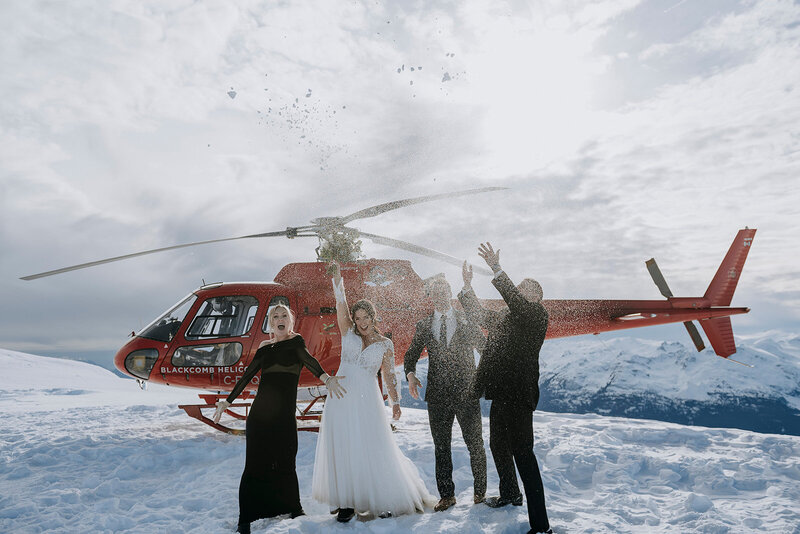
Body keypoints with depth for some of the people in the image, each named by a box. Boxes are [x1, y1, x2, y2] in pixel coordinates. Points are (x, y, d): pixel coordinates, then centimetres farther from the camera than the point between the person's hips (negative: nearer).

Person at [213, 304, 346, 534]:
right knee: (255, 465, 1)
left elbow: (308, 359, -14)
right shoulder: (265, 348, 14)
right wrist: (227, 401, 24)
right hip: (259, 411, 2)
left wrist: (326, 378, -34)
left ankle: (294, 509, 19)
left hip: (284, 413, -2)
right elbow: (246, 376, 21)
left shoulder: (296, 341, 5)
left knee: (285, 463, -1)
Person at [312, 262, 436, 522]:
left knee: (374, 450, 0)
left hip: (367, 402, -2)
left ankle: (386, 500, 15)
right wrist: (337, 276, -12)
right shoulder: (348, 334, 7)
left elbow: (389, 375, 8)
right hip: (341, 399, 2)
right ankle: (347, 502, 11)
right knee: (342, 450, 2)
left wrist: (395, 402, -1)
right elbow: (341, 304, -3)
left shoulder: (385, 344, 4)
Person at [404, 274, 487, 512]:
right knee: (441, 447, 10)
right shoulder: (423, 326, 8)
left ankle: (480, 491, 24)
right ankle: (446, 495, 23)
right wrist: (410, 374, -9)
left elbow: (485, 348, 3)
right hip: (437, 395, 2)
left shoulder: (466, 319, 2)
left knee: (475, 444, 7)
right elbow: (411, 354, 11)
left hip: (466, 392, -2)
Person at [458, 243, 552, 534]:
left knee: (522, 453, -11)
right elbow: (480, 314, 25)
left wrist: (496, 268, -29)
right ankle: (510, 494, 47)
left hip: (518, 395, -9)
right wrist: (468, 286, 14)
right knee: (498, 446, 24)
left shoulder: (536, 313, -5)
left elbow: (516, 301, -24)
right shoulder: (505, 316, 18)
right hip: (501, 394, 9)